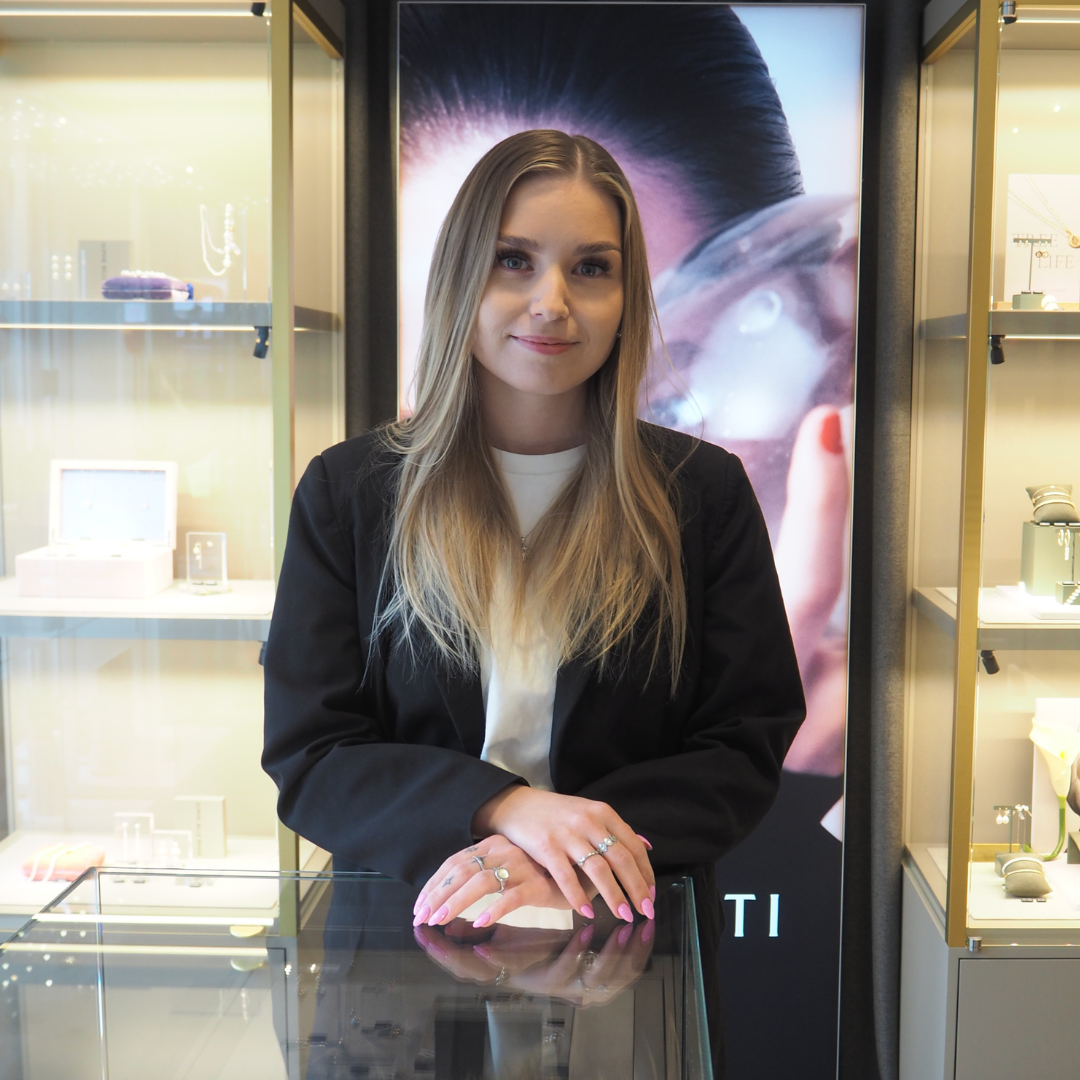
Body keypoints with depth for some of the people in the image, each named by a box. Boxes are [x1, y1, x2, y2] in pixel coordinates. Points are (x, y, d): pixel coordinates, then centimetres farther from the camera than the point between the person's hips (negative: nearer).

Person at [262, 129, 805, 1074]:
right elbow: (306, 756, -6)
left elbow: (748, 750, -5)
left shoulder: (704, 493, -3)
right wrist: (500, 808, -24)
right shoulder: (350, 491, -3)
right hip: (403, 940, 0)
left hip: (630, 950, 0)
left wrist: (562, 865, -20)